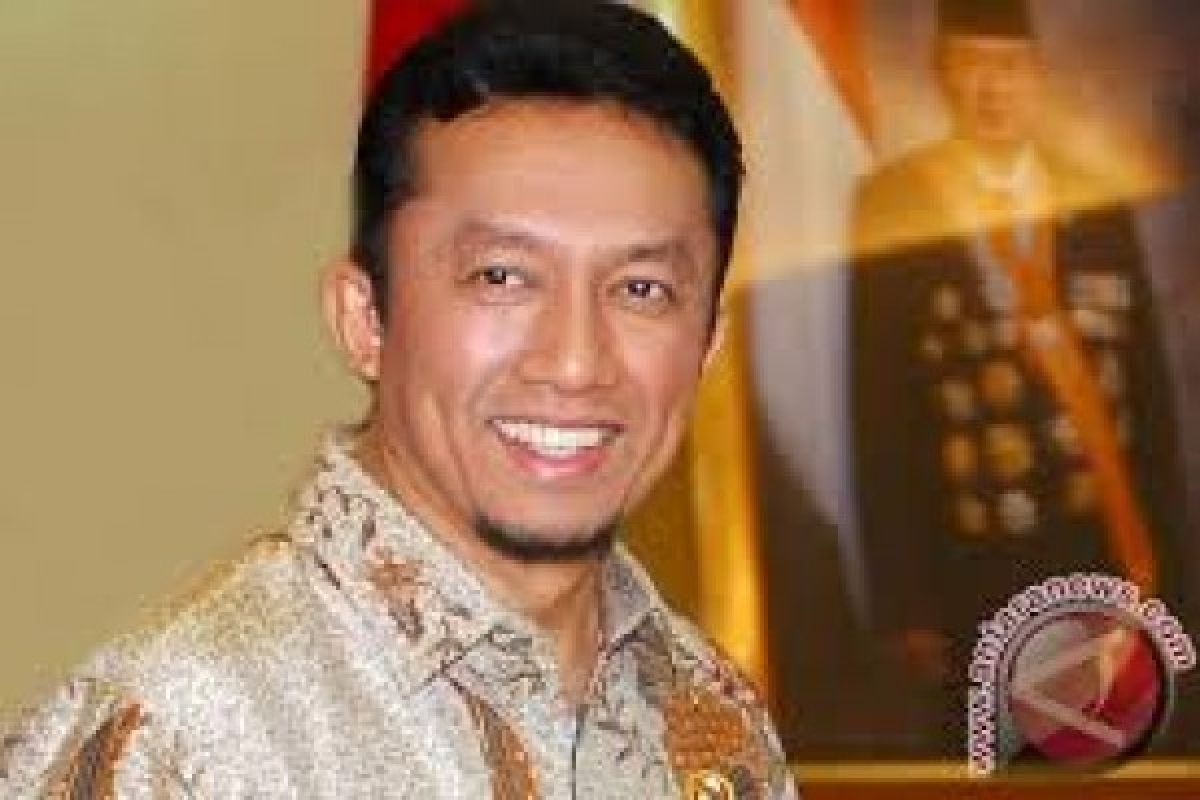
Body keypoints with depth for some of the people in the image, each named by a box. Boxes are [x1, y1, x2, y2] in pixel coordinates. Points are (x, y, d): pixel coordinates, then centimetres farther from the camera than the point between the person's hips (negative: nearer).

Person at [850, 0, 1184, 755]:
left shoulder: (1099, 206, 4)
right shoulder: (893, 211, -5)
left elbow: (1150, 396, 8)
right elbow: (879, 423, -5)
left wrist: (1159, 562, 3)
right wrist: (902, 600, -8)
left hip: (1104, 564, 3)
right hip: (972, 577, -3)